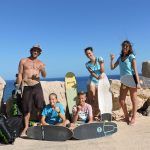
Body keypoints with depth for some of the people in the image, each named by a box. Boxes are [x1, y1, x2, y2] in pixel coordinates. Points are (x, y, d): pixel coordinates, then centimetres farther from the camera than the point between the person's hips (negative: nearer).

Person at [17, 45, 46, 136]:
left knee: (40, 107, -4)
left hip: (37, 86, 1)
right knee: (26, 108, 4)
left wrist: (43, 70, -23)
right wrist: (19, 87, -2)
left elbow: (44, 76, -1)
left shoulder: (40, 63, 10)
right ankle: (26, 127, 15)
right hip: (26, 87, -1)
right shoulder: (23, 61, 7)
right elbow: (20, 74, 4)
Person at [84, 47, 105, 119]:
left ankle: (95, 115, 16)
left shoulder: (99, 59, -1)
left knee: (97, 100, 0)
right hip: (92, 81, 1)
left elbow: (102, 71, -5)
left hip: (100, 82, 0)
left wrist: (101, 63, -21)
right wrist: (97, 77, -30)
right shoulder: (87, 64, 4)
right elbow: (92, 73, -11)